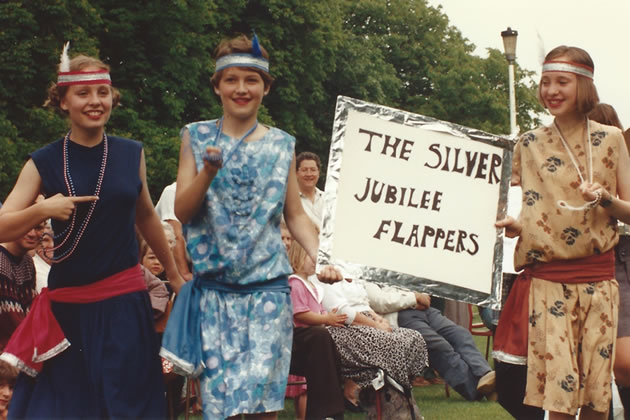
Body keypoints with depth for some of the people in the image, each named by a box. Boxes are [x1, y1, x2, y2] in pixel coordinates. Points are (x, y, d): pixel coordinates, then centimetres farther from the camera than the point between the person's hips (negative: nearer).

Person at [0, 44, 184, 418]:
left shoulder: (132, 154, 3)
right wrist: (42, 209, -22)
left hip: (125, 303, 1)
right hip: (67, 306, 0)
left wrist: (174, 273, 27)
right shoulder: (44, 162, -2)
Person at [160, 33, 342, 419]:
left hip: (268, 286, 0)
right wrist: (208, 172, -18)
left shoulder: (281, 145, 7)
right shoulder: (197, 138, 5)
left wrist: (319, 257, -7)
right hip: (214, 287, 0)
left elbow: (295, 215, 11)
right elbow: (183, 212, 0)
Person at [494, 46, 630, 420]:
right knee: (558, 389, -7)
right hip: (548, 280, 0)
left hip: (599, 279, 0)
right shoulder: (529, 145, 6)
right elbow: (525, 211, 12)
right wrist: (512, 225, -9)